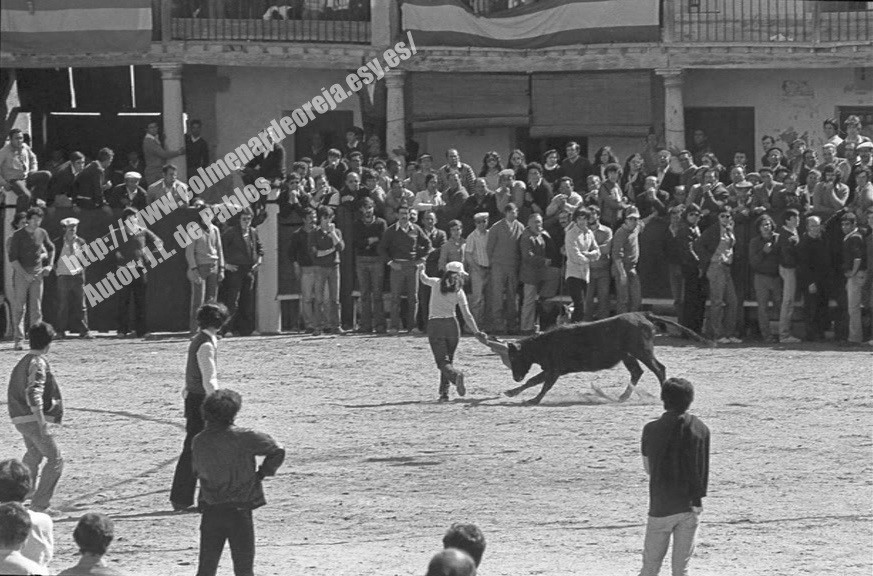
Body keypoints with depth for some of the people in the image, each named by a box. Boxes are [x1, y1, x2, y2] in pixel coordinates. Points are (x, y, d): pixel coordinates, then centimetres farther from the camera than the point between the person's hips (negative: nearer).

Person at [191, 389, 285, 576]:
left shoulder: (198, 442, -3)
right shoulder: (244, 438, -14)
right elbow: (277, 451, -11)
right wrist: (262, 473, 3)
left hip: (210, 511, 3)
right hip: (239, 511, -3)